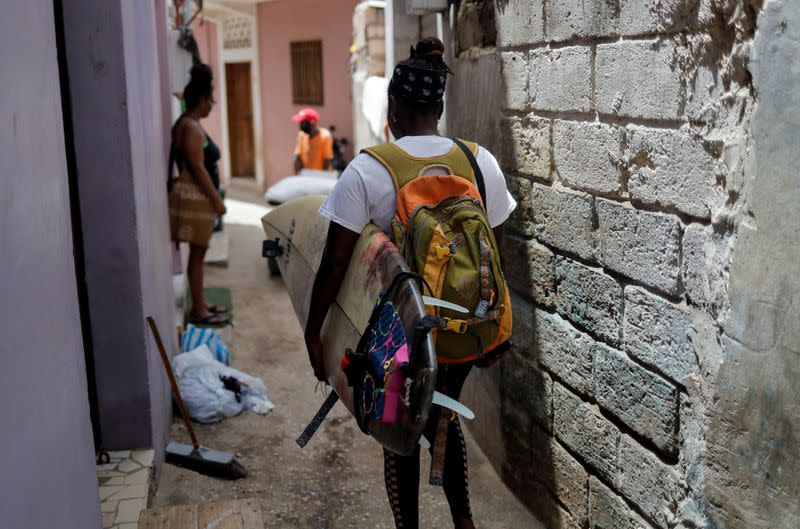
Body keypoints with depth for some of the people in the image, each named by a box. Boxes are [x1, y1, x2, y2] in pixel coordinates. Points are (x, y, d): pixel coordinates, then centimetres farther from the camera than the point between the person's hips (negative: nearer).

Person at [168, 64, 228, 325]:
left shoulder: (189, 124, 14)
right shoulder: (191, 127, -18)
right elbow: (198, 169, -21)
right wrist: (217, 200, -18)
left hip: (199, 197, 10)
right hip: (194, 198, -10)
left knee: (198, 253, 15)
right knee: (197, 253, -3)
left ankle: (200, 304, 25)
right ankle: (198, 311, 4)